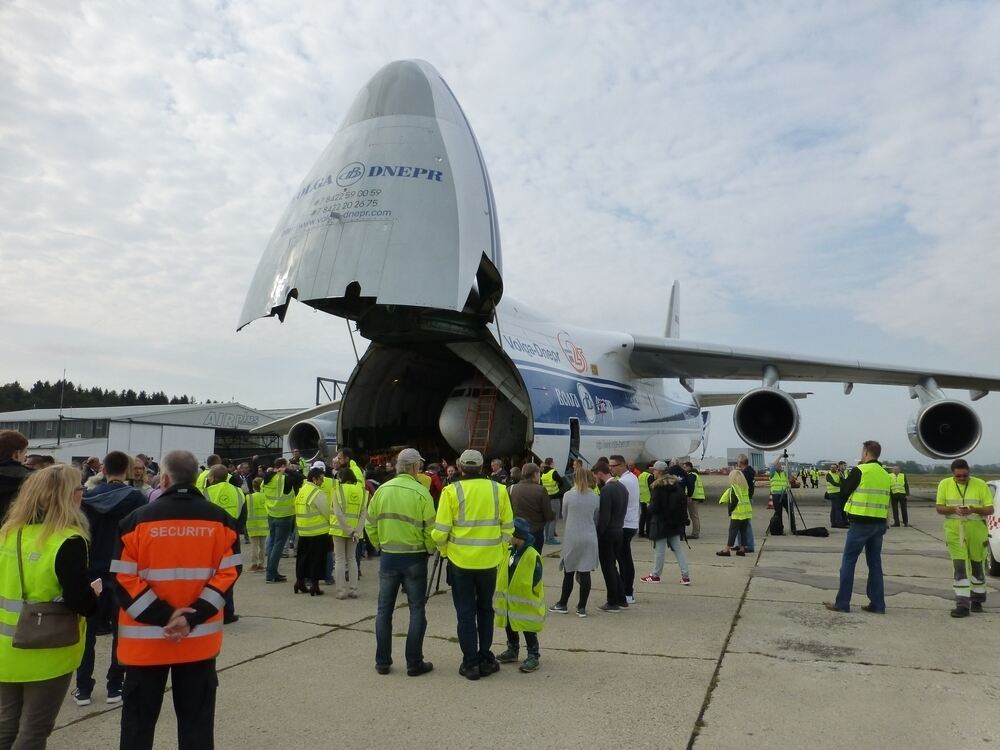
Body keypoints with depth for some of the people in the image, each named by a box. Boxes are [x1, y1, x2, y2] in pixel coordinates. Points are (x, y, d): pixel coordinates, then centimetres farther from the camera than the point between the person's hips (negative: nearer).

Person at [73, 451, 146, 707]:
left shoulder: (88, 498, -2)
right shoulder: (136, 498, -10)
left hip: (92, 572, 2)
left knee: (88, 630, 13)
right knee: (121, 630, 9)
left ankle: (83, 688, 15)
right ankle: (115, 686, 12)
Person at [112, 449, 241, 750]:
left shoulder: (138, 519, -7)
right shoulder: (221, 520, -3)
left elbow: (124, 579, -10)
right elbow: (229, 573, -7)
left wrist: (162, 616, -10)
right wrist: (194, 616, -10)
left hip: (146, 637, -1)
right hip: (200, 637, 1)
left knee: (139, 720, 15)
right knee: (196, 719, 14)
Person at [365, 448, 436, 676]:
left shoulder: (382, 490, -1)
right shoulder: (421, 493, -13)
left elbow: (370, 524, 4)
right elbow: (430, 529, -12)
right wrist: (430, 549, 5)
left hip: (388, 556, 3)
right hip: (414, 558, -3)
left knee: (384, 609, 13)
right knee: (416, 610, 8)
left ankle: (382, 662, 19)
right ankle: (414, 663, 12)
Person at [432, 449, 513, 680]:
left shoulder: (452, 491, -9)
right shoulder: (498, 490, -2)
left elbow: (441, 530, -9)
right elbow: (508, 527, 1)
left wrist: (443, 549, 10)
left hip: (460, 560, -2)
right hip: (489, 560, 2)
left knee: (466, 613, 10)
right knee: (485, 610, 19)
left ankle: (470, 663, 14)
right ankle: (485, 660, 24)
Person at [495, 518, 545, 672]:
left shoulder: (532, 556, -20)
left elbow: (536, 580, -17)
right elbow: (500, 573, 12)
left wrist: (527, 596, -13)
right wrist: (500, 594, 11)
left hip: (525, 604, -8)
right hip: (507, 601, 8)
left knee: (528, 630, 1)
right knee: (509, 626, 20)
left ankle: (533, 656, 13)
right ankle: (512, 650, 37)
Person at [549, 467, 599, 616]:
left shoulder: (568, 495, -8)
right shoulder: (594, 497, -1)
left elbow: (564, 515, 5)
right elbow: (596, 519, 8)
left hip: (571, 538, -1)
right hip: (589, 538, 1)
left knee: (569, 572, 11)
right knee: (585, 573, 4)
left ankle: (563, 604, 22)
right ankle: (582, 607, 9)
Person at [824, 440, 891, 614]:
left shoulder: (860, 470, -10)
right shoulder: (885, 474, 9)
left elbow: (843, 491, -2)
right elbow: (886, 499, 13)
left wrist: (851, 475, 7)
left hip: (861, 522, -6)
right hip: (879, 523, 6)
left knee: (848, 561, 1)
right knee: (875, 562, 12)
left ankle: (842, 603, 2)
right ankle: (877, 604, 15)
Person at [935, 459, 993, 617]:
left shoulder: (980, 485, -3)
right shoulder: (944, 484, 0)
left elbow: (990, 509, -2)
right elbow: (938, 507, 1)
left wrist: (974, 510, -21)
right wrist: (954, 509, -18)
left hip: (977, 529, 0)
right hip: (954, 531, 0)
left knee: (977, 565, 15)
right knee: (959, 566, -6)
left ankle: (977, 600, 34)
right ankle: (962, 604, -4)